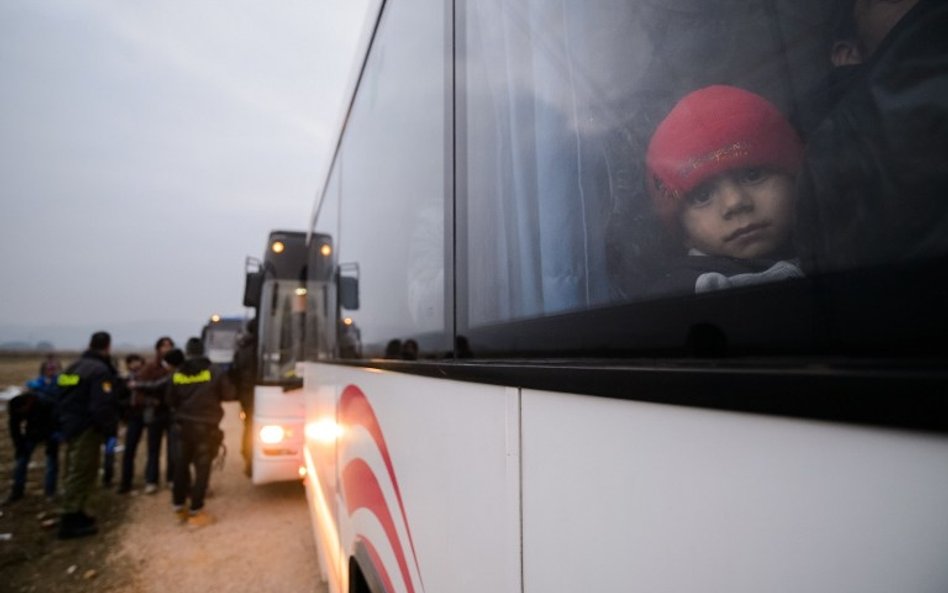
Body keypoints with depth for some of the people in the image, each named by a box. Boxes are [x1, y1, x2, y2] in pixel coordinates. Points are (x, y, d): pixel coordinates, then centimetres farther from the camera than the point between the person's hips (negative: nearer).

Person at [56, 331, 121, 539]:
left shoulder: (73, 367, 12)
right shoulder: (100, 370, -19)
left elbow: (63, 399, 17)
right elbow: (102, 406, -25)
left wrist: (63, 424, 23)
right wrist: (110, 432, -18)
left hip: (71, 426, 10)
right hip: (86, 429, -10)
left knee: (75, 472, 18)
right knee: (81, 473, -2)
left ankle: (74, 515, 29)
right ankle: (70, 522, 4)